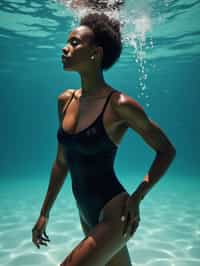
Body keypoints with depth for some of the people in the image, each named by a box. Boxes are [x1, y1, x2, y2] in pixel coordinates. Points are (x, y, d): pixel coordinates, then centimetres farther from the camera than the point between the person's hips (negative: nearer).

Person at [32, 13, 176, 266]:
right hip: (87, 216, 6)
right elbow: (62, 161, 9)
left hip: (114, 216, -6)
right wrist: (45, 212, 12)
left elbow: (167, 151, -7)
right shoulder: (65, 100, 1)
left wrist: (137, 197, -16)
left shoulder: (119, 104, -18)